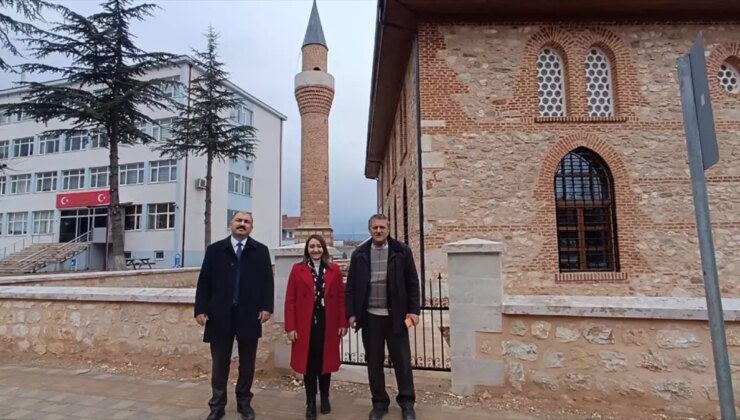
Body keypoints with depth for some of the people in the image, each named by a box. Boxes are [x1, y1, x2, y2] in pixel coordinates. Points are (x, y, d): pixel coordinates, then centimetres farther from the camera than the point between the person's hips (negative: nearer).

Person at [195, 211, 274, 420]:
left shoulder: (261, 251, 5)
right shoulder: (214, 249, 6)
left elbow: (267, 281, 2)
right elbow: (204, 281, 2)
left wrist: (267, 307, -7)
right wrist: (200, 309, -5)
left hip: (250, 315, 0)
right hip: (220, 315, 0)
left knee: (247, 363, 12)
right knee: (219, 363, 11)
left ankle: (244, 403, 28)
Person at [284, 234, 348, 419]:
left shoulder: (334, 270, 4)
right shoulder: (297, 269, 0)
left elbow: (341, 298, 4)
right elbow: (290, 300, -2)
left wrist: (343, 323, 0)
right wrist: (290, 327, -7)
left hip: (328, 324, 1)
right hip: (305, 325, -1)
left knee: (325, 361, 11)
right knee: (309, 363, 6)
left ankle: (325, 398, 31)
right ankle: (310, 402, 21)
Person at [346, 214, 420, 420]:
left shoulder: (402, 251, -2)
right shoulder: (359, 254, 2)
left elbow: (412, 283, -1)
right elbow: (351, 286, 4)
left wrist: (413, 310, -6)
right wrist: (351, 313, -1)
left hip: (396, 315, -1)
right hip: (370, 316, 2)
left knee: (402, 360, 8)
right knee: (374, 362, 11)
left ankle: (407, 403, 24)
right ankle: (379, 402, 27)